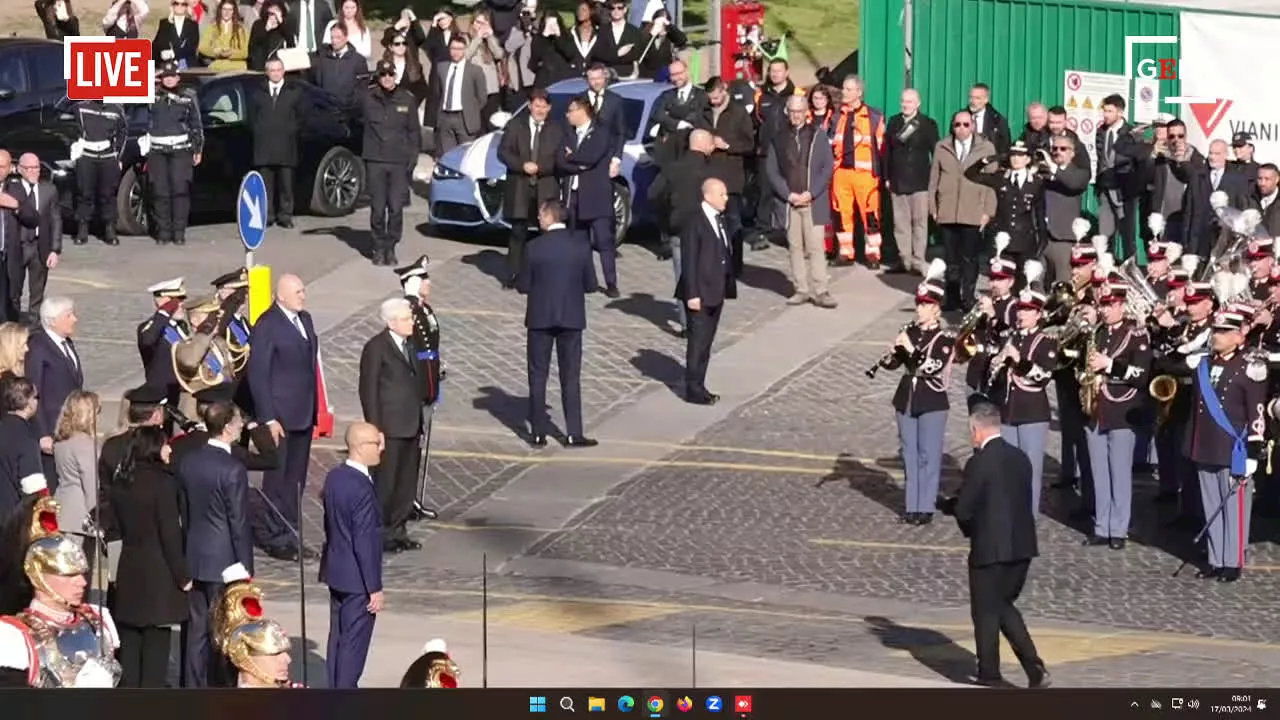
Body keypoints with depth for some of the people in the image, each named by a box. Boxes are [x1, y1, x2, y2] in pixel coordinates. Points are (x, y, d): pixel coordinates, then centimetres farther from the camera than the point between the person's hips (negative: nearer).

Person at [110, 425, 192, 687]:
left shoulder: (121, 484, 6)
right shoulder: (162, 482, -15)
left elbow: (120, 525, 11)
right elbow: (170, 533, -14)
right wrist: (182, 575, -8)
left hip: (129, 569, 7)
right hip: (158, 572, -7)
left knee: (130, 637, 11)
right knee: (156, 637, -2)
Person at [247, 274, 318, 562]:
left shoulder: (304, 320, 11)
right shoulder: (267, 326, -14)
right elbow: (258, 374, -15)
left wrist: (314, 407, 12)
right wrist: (269, 419, -18)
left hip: (303, 413, 8)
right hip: (280, 416, -8)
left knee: (296, 480, 13)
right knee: (277, 479, 0)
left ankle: (290, 535, 20)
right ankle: (276, 539, 7)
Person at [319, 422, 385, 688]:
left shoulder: (333, 477, 2)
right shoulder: (362, 489, -24)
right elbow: (365, 543, -23)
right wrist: (374, 588, -17)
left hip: (335, 572, 9)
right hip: (357, 578, -9)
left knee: (337, 637, 16)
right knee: (354, 642, 1)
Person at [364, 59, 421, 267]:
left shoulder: (407, 100, 5)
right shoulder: (369, 99, 2)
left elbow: (414, 131, 10)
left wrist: (412, 157, 4)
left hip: (399, 162, 1)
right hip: (375, 161, -1)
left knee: (396, 208, -3)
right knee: (377, 208, 1)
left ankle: (390, 248, 9)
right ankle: (379, 247, 13)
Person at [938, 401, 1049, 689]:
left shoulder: (979, 463, -16)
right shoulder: (1020, 459, 6)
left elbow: (963, 509, -16)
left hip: (990, 549, -7)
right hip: (1022, 547, 7)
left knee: (986, 613, 6)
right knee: (1004, 606, 20)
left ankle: (989, 678, 12)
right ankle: (1035, 669, 8)